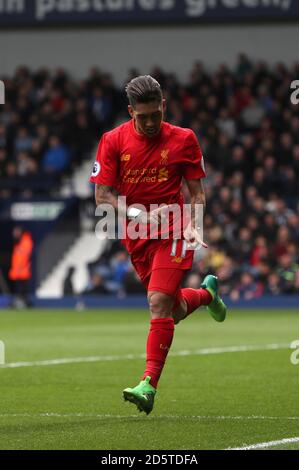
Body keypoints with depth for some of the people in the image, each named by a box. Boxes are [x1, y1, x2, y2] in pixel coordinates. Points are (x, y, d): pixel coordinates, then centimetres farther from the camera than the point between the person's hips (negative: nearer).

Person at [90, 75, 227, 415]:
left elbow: (197, 192, 3)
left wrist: (192, 226, -14)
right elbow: (102, 195, -4)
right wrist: (140, 216, -18)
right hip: (136, 237, 3)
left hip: (172, 233, -3)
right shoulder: (113, 141, -2)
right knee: (175, 310, 12)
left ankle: (148, 385, -21)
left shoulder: (183, 139, -2)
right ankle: (206, 293, 48)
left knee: (159, 303, -20)